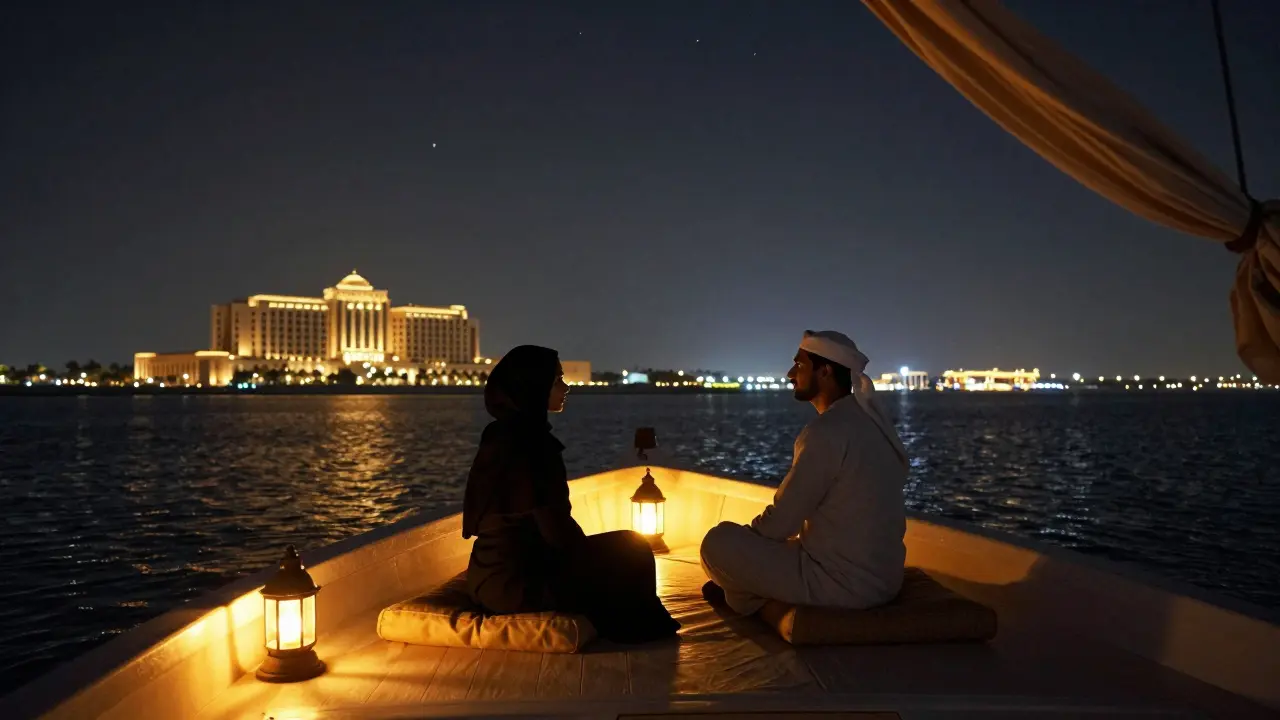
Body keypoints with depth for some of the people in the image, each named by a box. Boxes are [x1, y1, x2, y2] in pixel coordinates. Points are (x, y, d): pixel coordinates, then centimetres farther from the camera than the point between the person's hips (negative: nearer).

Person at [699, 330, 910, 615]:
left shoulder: (825, 431, -22)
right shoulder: (868, 418, 7)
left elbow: (780, 522, -17)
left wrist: (740, 534, 4)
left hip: (842, 581, -10)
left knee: (718, 542, -8)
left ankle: (746, 597, 18)